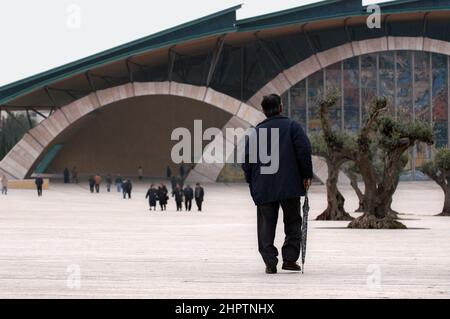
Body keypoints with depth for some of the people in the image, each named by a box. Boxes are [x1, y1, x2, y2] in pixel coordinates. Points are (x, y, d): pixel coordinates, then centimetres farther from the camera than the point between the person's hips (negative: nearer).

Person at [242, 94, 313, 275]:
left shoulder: (255, 132, 8)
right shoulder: (291, 126, 1)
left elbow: (246, 160, 7)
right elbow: (304, 150, -8)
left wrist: (252, 183, 16)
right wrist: (307, 175, -1)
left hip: (263, 187, 2)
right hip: (289, 185, -2)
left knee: (266, 226, 5)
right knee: (293, 223, 9)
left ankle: (270, 262, -2)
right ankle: (290, 258, 1)